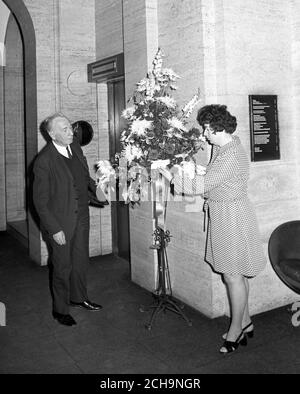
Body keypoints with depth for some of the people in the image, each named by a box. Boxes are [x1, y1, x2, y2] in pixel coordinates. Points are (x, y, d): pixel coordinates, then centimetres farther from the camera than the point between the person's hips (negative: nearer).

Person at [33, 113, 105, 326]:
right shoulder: (44, 161, -21)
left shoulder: (75, 147, 0)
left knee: (81, 261, 20)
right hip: (60, 222, -6)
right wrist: (54, 229, -17)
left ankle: (78, 297, 44)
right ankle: (60, 309, 30)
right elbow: (40, 201, -16)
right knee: (63, 267, 9)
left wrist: (96, 189, -2)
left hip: (81, 217, 6)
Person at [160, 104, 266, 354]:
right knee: (237, 273, 17)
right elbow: (210, 178, 15)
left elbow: (202, 185, -22)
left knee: (232, 275, 1)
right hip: (224, 214, 10)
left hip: (231, 217, -10)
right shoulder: (223, 148, 9)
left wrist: (172, 178, -13)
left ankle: (236, 331, 17)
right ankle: (245, 323, 31)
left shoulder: (231, 156, -23)